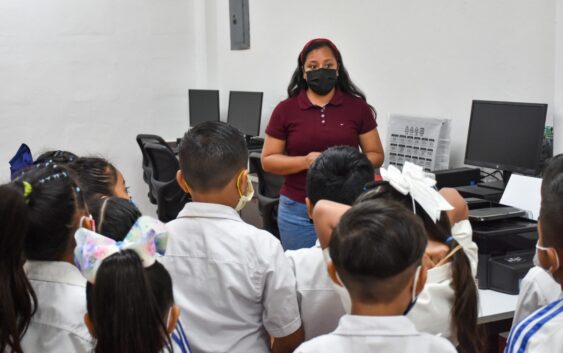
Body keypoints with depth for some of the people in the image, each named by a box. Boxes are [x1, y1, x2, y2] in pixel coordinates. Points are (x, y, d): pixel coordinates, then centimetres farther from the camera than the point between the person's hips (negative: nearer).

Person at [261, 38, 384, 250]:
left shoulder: (357, 107, 3)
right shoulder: (285, 110, 1)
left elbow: (376, 155, 7)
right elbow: (268, 160, 3)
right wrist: (304, 161, -14)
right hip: (298, 211, 0)